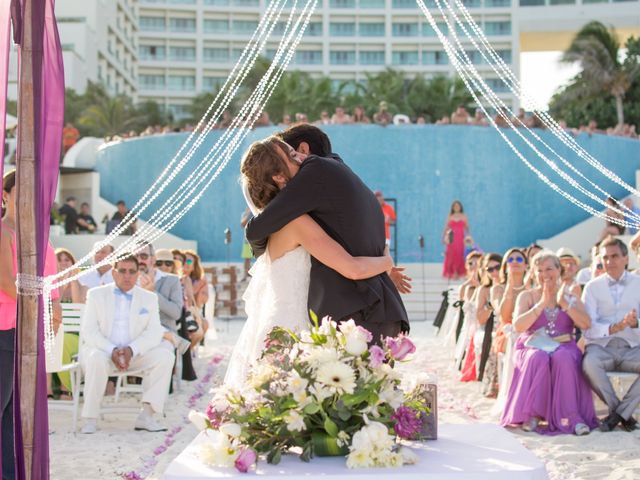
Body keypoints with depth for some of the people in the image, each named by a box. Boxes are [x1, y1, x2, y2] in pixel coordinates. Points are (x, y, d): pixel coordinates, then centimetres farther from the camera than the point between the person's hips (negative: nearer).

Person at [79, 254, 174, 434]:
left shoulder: (149, 298, 10)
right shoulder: (96, 294, 5)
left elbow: (154, 333, -1)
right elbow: (88, 331, -5)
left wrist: (131, 350, -21)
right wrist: (112, 350, -23)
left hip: (135, 354, 2)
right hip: (102, 350, -2)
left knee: (165, 356, -23)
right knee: (97, 359, -36)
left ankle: (146, 415, -23)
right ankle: (90, 419, -27)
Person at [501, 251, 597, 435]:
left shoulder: (571, 298, 16)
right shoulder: (527, 296, 12)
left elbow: (586, 325, 0)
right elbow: (518, 326, -5)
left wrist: (564, 304, -9)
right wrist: (542, 304, -9)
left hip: (563, 347, 1)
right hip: (532, 347, 0)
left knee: (564, 358, -36)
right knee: (538, 359, -36)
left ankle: (569, 416, -34)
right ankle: (532, 415, -28)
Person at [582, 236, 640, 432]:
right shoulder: (593, 287, 8)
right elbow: (587, 327, -4)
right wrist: (614, 328, -23)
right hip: (602, 347, -1)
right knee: (589, 363, -35)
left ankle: (619, 412, -13)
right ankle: (624, 413, -14)